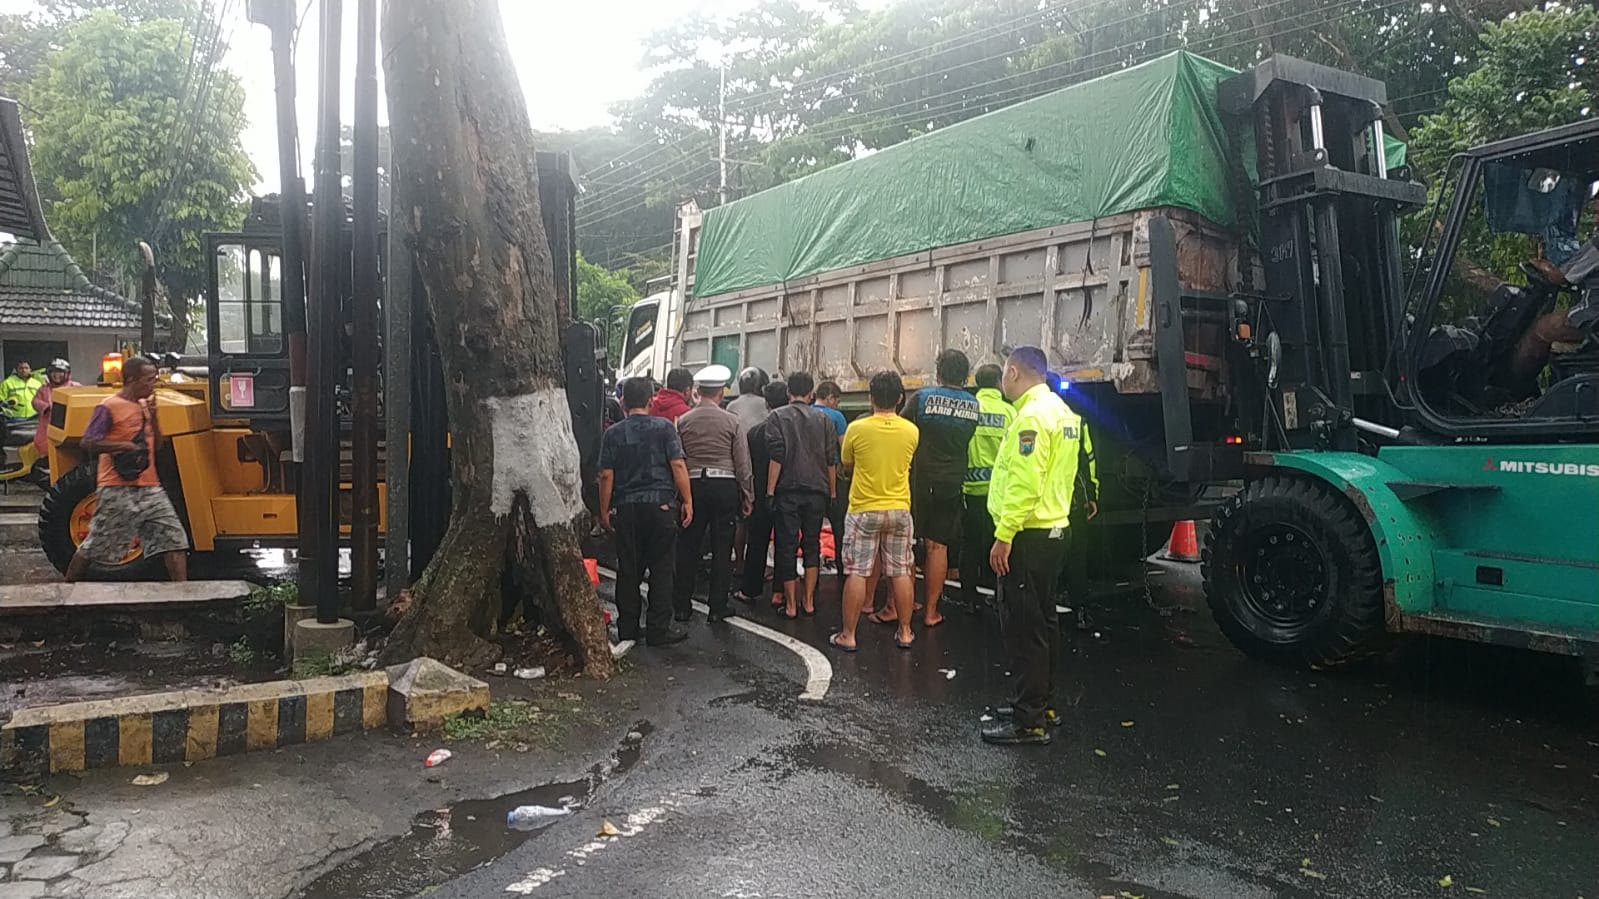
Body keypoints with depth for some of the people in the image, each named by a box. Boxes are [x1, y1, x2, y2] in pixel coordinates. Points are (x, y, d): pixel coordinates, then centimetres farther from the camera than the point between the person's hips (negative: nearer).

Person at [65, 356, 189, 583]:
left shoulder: (144, 406, 14)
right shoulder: (109, 407, -9)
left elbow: (157, 446, 15)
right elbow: (87, 443, -16)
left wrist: (153, 417, 2)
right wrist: (125, 445, -24)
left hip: (149, 488, 7)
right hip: (118, 491, -7)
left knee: (175, 538, 0)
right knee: (94, 547, 5)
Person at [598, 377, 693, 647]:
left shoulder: (613, 433, 3)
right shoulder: (664, 427, -2)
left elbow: (606, 475, 2)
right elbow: (678, 466, -7)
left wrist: (604, 511, 9)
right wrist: (687, 501, -1)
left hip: (626, 508, 2)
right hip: (660, 504, -2)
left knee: (628, 571, 9)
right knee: (662, 569, 3)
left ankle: (627, 627, 16)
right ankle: (658, 630, 5)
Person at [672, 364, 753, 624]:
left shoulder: (683, 421, 1)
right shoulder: (731, 421, -3)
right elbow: (742, 462, -1)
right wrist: (747, 495, 7)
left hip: (693, 486, 1)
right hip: (725, 485, -1)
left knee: (688, 547, 10)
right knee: (722, 548, 5)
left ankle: (682, 605, 15)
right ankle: (718, 606, 9)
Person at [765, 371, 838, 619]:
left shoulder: (778, 417, -2)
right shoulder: (823, 419, 7)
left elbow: (776, 457, -9)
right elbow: (832, 460, 6)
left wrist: (770, 491, -6)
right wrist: (832, 492, 13)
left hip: (787, 489, -2)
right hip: (816, 490, 3)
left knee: (787, 545, 3)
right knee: (812, 544, 12)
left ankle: (791, 603, 5)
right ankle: (809, 601, 13)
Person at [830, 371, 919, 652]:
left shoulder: (857, 428, -11)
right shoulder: (911, 431, -3)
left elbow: (846, 462, 5)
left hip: (864, 510, -3)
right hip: (899, 510, 3)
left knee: (856, 573, 2)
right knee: (902, 572, 10)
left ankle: (848, 635, 6)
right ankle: (905, 632, 18)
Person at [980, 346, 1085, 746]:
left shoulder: (1033, 416, -17)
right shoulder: (1060, 410, 14)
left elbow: (1024, 484, -25)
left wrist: (1004, 536, -22)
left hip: (1029, 536, -11)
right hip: (1054, 529, 11)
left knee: (1024, 626, -5)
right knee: (1043, 620, 17)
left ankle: (1029, 721, -1)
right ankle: (1044, 703, 28)